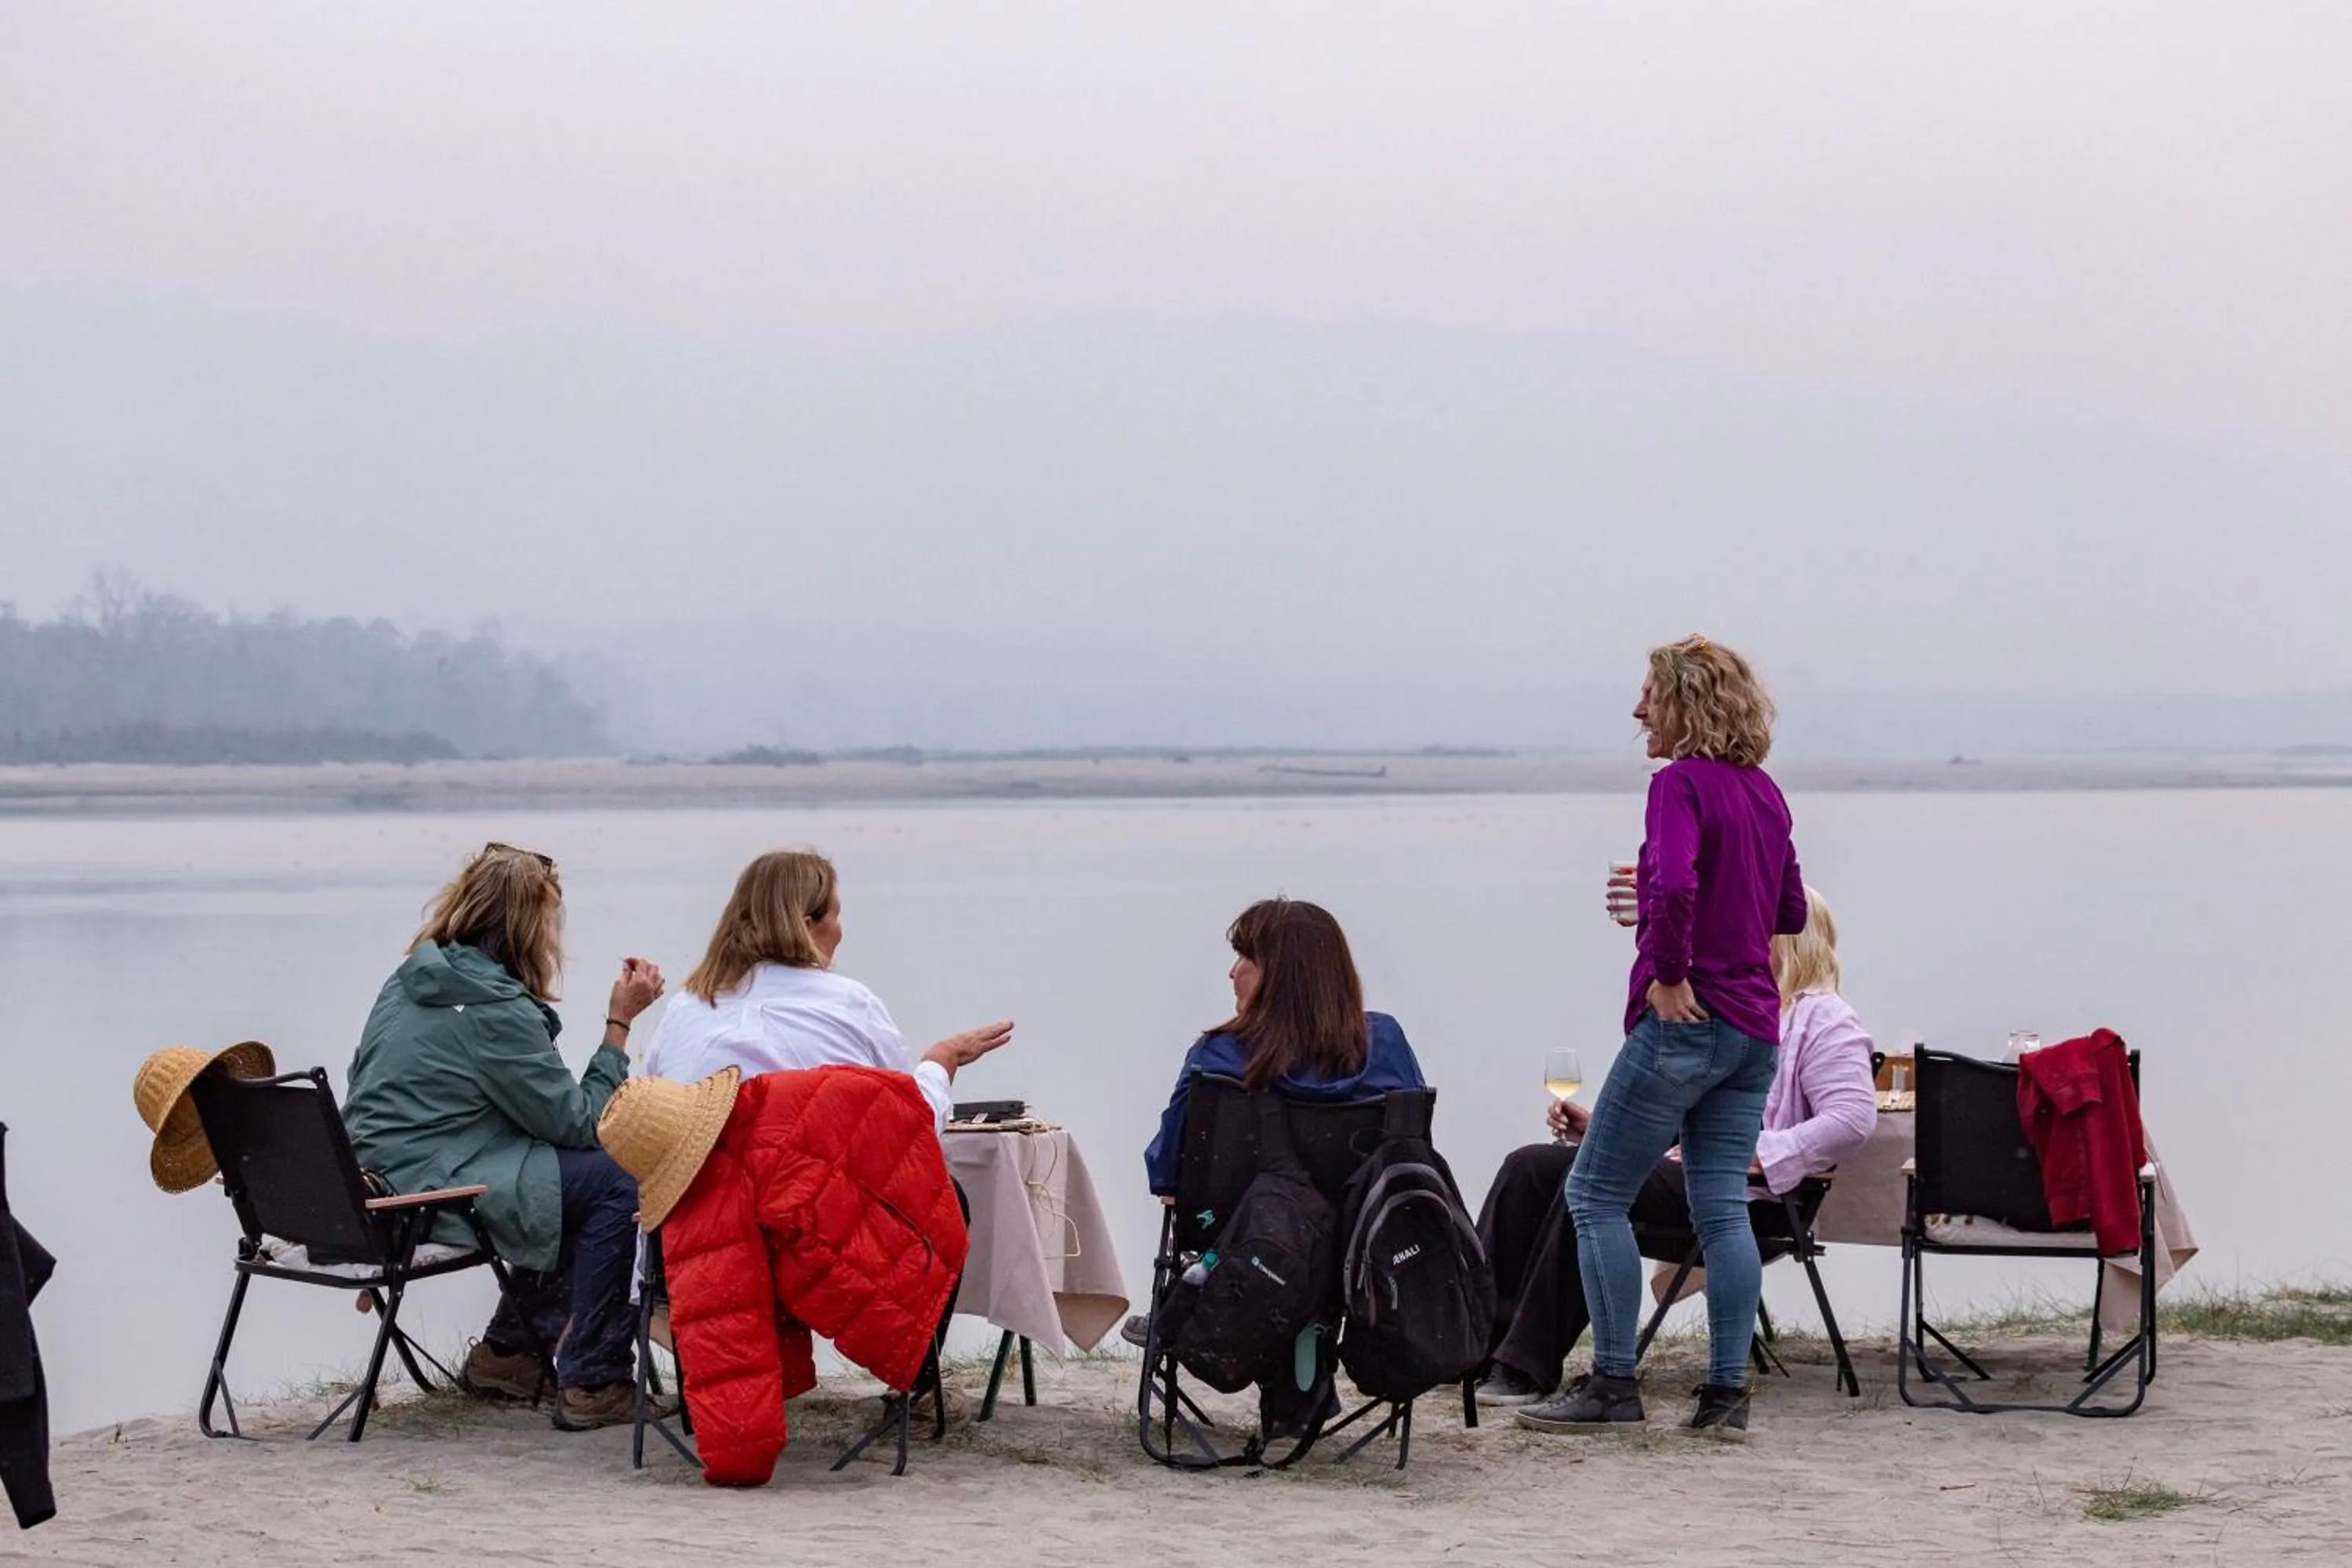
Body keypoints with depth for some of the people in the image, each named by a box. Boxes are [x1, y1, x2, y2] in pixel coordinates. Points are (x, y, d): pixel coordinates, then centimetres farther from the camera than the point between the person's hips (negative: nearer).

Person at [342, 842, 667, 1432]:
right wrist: (619, 1024, -6)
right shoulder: (497, 1012, -16)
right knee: (614, 1180, -10)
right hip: (426, 1194, -10)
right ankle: (594, 1382, -6)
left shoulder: (410, 981, 11)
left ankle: (507, 1350, 26)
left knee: (571, 1172, 20)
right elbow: (577, 1121, -10)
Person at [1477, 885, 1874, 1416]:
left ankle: (1527, 1366, -32)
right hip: (1679, 1159, 9)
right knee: (1530, 1167, -10)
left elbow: (1852, 1118, -17)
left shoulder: (1825, 1022, -2)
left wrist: (1753, 1156, -22)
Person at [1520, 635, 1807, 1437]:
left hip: (1684, 1021, -8)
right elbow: (1791, 912, 23)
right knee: (1722, 1206, 7)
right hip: (1754, 1026, 8)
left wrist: (1669, 973, -18)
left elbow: (1674, 884, -29)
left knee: (1596, 1193, 1)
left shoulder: (1681, 782, -12)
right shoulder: (1764, 791, 13)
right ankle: (1727, 1388, 4)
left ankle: (1613, 1383, 0)